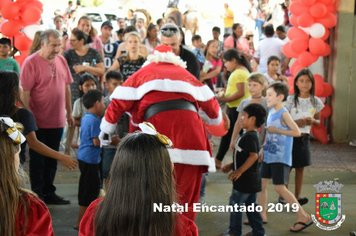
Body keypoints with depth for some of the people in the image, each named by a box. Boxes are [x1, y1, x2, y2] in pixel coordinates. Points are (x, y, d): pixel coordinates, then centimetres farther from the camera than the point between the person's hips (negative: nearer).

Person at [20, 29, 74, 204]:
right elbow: (25, 93, -16)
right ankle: (37, 195, 17)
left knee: (52, 159, 16)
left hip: (57, 121, 6)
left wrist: (69, 113, 15)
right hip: (38, 122, -6)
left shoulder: (61, 60, 5)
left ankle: (49, 193, 28)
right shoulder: (31, 63, -14)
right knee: (38, 160, 7)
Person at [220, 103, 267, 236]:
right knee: (251, 206, 15)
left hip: (245, 179, -10)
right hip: (252, 179, 10)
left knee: (235, 204, 1)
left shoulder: (249, 137, -19)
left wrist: (239, 171, -28)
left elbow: (253, 155, -29)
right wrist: (231, 166, 19)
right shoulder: (250, 135, 13)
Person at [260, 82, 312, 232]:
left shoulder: (284, 114, -15)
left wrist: (276, 130, -19)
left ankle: (303, 217, 1)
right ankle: (262, 215, 22)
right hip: (269, 156, 8)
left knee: (280, 188, -8)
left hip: (281, 158, -8)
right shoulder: (271, 112, 9)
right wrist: (263, 148, 17)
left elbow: (297, 132, -22)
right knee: (261, 184, 10)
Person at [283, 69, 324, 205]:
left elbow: (318, 122, 10)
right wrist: (296, 122, -20)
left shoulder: (315, 101, 2)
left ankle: (297, 195, 16)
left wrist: (312, 121, -12)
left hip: (304, 138, 3)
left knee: (300, 167, 8)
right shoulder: (291, 100, -6)